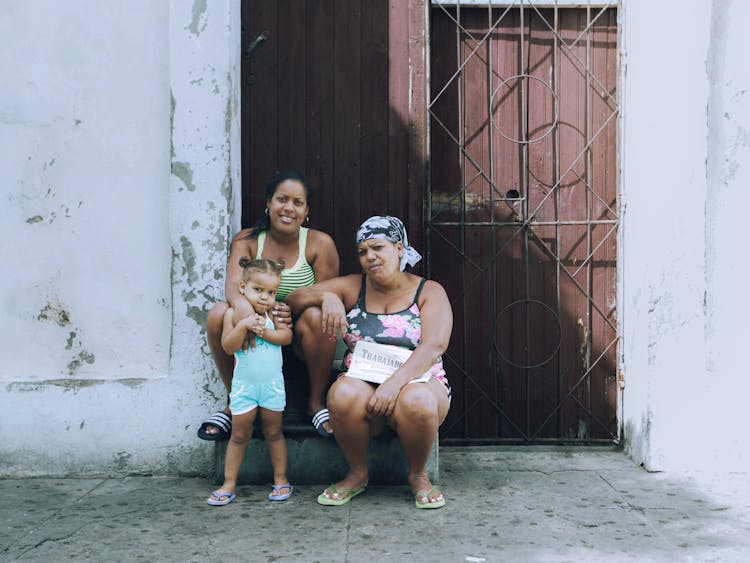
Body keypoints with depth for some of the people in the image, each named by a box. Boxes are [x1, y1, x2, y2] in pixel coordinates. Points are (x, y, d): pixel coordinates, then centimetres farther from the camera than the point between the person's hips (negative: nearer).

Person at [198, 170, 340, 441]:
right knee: (218, 313, -24)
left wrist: (293, 309, -29)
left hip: (300, 339, -2)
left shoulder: (319, 243, -5)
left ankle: (316, 402, -11)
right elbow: (233, 282, -18)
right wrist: (241, 303, -44)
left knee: (316, 316, -33)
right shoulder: (247, 240, 0)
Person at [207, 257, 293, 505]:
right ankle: (229, 484, 13)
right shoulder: (233, 313, -5)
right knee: (239, 435, 6)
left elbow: (287, 336, -11)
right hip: (244, 384, -1)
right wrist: (243, 325, -24)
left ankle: (280, 480, 21)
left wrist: (265, 332, -23)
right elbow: (228, 347, -13)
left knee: (273, 432, 12)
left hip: (272, 383, 1)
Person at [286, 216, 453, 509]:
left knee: (417, 401, -37)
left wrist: (396, 381, -28)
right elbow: (293, 299, 10)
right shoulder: (353, 287, 11)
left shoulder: (429, 291, 3)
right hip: (362, 383, 2)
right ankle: (357, 473, -6)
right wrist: (327, 296, -12)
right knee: (344, 394, -33)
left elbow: (434, 346, -13)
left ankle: (418, 474, -6)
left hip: (418, 382, -2)